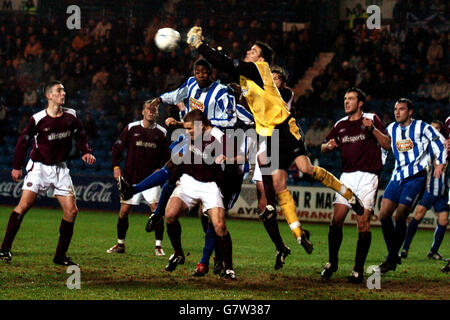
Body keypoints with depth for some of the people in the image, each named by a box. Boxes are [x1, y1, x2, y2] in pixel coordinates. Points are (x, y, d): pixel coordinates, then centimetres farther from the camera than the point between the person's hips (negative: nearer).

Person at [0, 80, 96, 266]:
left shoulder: (70, 116, 1)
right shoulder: (38, 119, -11)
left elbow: (80, 136, 15)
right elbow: (23, 141, -1)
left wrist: (86, 152, -2)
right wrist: (17, 166, 0)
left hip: (60, 168, 4)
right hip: (39, 166, -4)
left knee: (71, 211, -3)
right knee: (24, 205, -18)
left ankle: (60, 255, 7)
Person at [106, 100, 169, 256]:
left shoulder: (161, 132, 4)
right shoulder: (131, 128, 2)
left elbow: (166, 156, 13)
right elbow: (117, 147, 8)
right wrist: (116, 166, -2)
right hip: (131, 178, 0)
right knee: (124, 211, 2)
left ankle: (158, 246, -5)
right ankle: (120, 244, 18)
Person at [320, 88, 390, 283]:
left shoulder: (372, 119, 5)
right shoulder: (340, 125, 16)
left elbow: (387, 144, -2)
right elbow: (323, 148, 22)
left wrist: (372, 129, -16)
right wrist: (329, 145, -1)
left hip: (368, 177, -4)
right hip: (347, 177, 4)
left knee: (363, 222, -9)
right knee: (336, 220, -6)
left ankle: (358, 270, -4)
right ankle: (332, 263, 10)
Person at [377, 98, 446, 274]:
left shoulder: (421, 127, -4)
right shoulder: (391, 129, 12)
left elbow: (440, 143, 3)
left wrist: (440, 164, -4)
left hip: (416, 177, -6)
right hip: (398, 177, 6)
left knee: (400, 216, -12)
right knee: (384, 215, -6)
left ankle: (392, 258, 0)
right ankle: (392, 256, 7)